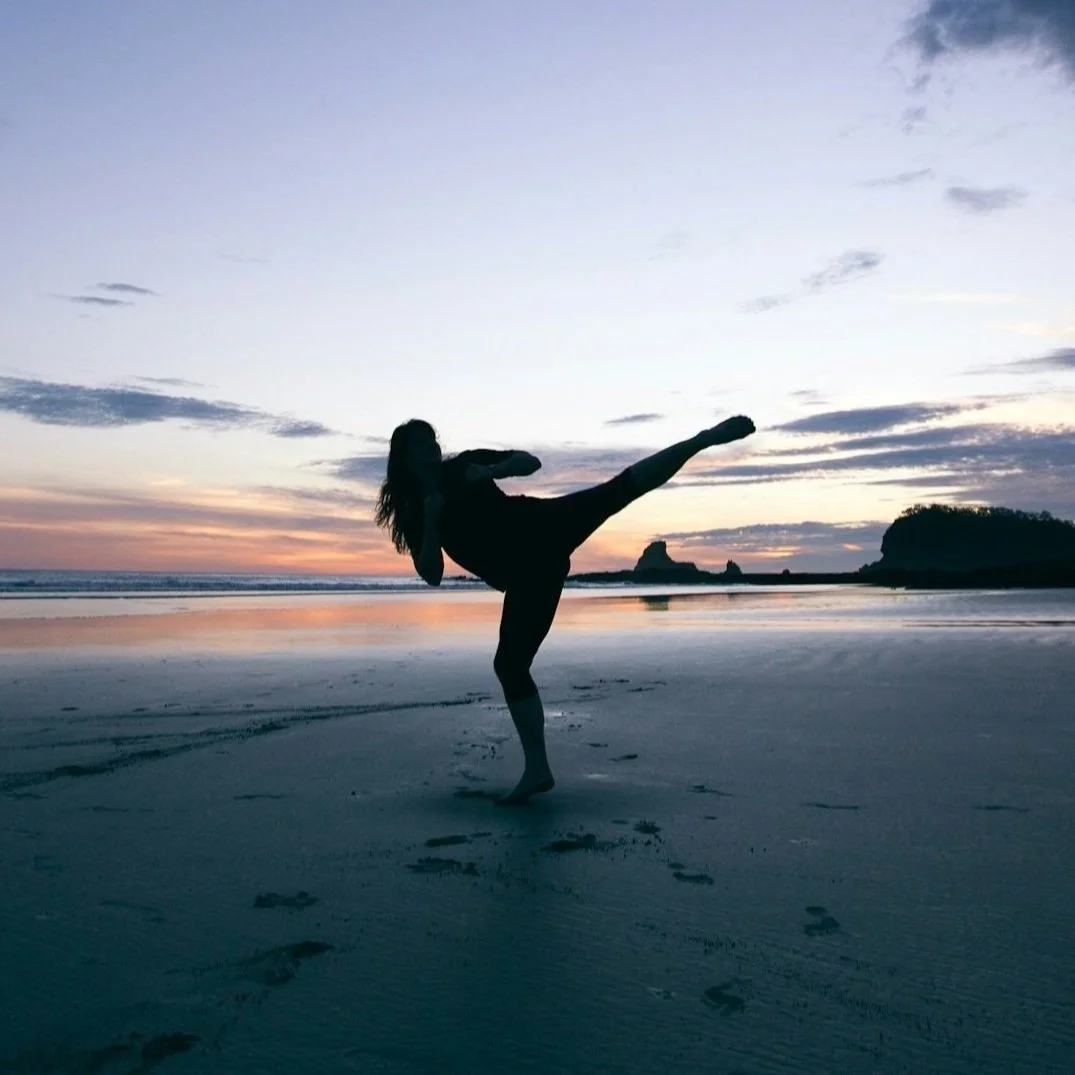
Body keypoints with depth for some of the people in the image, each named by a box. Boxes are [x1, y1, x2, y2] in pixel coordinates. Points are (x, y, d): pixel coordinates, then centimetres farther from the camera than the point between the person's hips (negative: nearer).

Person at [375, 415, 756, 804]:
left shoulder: (464, 465, 8)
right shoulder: (413, 519, 9)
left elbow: (531, 461, 7)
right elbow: (431, 575, -2)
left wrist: (490, 471, -10)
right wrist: (431, 522, -14)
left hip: (544, 530, -1)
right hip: (526, 577, 1)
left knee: (616, 491, -24)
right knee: (509, 664, -3)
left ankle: (704, 438, -21)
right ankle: (537, 769, 7)